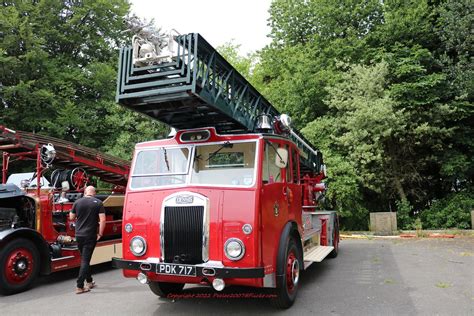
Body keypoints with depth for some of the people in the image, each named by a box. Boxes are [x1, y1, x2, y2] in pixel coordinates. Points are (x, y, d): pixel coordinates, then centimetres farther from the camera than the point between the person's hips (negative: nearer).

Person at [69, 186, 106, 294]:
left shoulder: (77, 202, 2)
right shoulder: (98, 203, -6)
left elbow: (71, 218, 11)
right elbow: (102, 220, -12)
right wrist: (100, 234, -4)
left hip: (79, 235, 3)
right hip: (90, 236, -3)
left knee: (84, 259, 18)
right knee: (85, 260, 1)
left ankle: (89, 281, 29)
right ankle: (79, 287, 0)